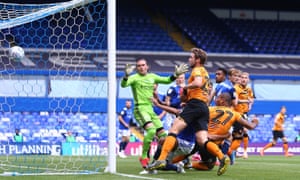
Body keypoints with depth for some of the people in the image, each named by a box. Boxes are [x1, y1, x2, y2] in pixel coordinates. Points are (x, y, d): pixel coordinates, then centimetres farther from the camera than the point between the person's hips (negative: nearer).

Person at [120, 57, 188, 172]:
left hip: (151, 109, 7)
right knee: (151, 129, -30)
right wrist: (126, 75, -41)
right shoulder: (135, 78, -4)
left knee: (162, 135, 5)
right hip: (140, 108, -7)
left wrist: (176, 74, 8)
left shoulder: (152, 77, 15)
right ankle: (144, 157, -20)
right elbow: (123, 85, -22)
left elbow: (167, 80, 22)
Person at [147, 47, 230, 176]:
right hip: (204, 107, 9)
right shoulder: (205, 73, 31)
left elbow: (198, 83, -19)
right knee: (202, 140, -2)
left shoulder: (197, 70, 2)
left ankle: (162, 159, -26)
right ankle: (222, 157, -24)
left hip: (195, 104, -9)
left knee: (174, 129, -14)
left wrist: (185, 87, -5)